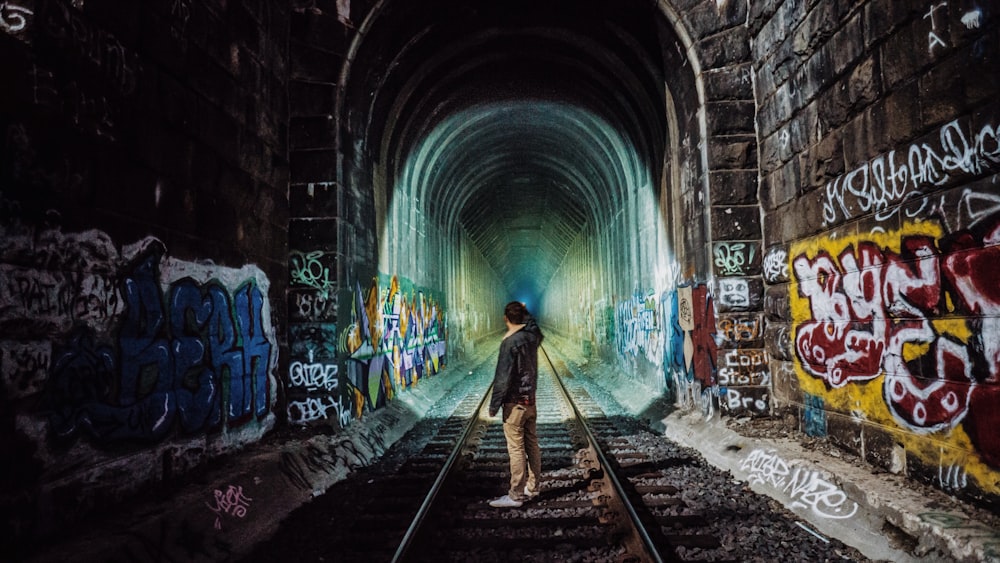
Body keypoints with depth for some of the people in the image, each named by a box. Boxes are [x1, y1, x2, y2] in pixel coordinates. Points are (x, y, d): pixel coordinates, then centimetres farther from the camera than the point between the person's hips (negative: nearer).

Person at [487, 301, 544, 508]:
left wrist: (494, 405, -12)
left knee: (516, 449, -3)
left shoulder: (509, 342, -17)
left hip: (515, 402, -8)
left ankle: (516, 495, 3)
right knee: (532, 445, 13)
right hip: (531, 400, 8)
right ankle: (532, 488, 23)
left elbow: (503, 377, -18)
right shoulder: (533, 335, 3)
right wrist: (525, 312, 40)